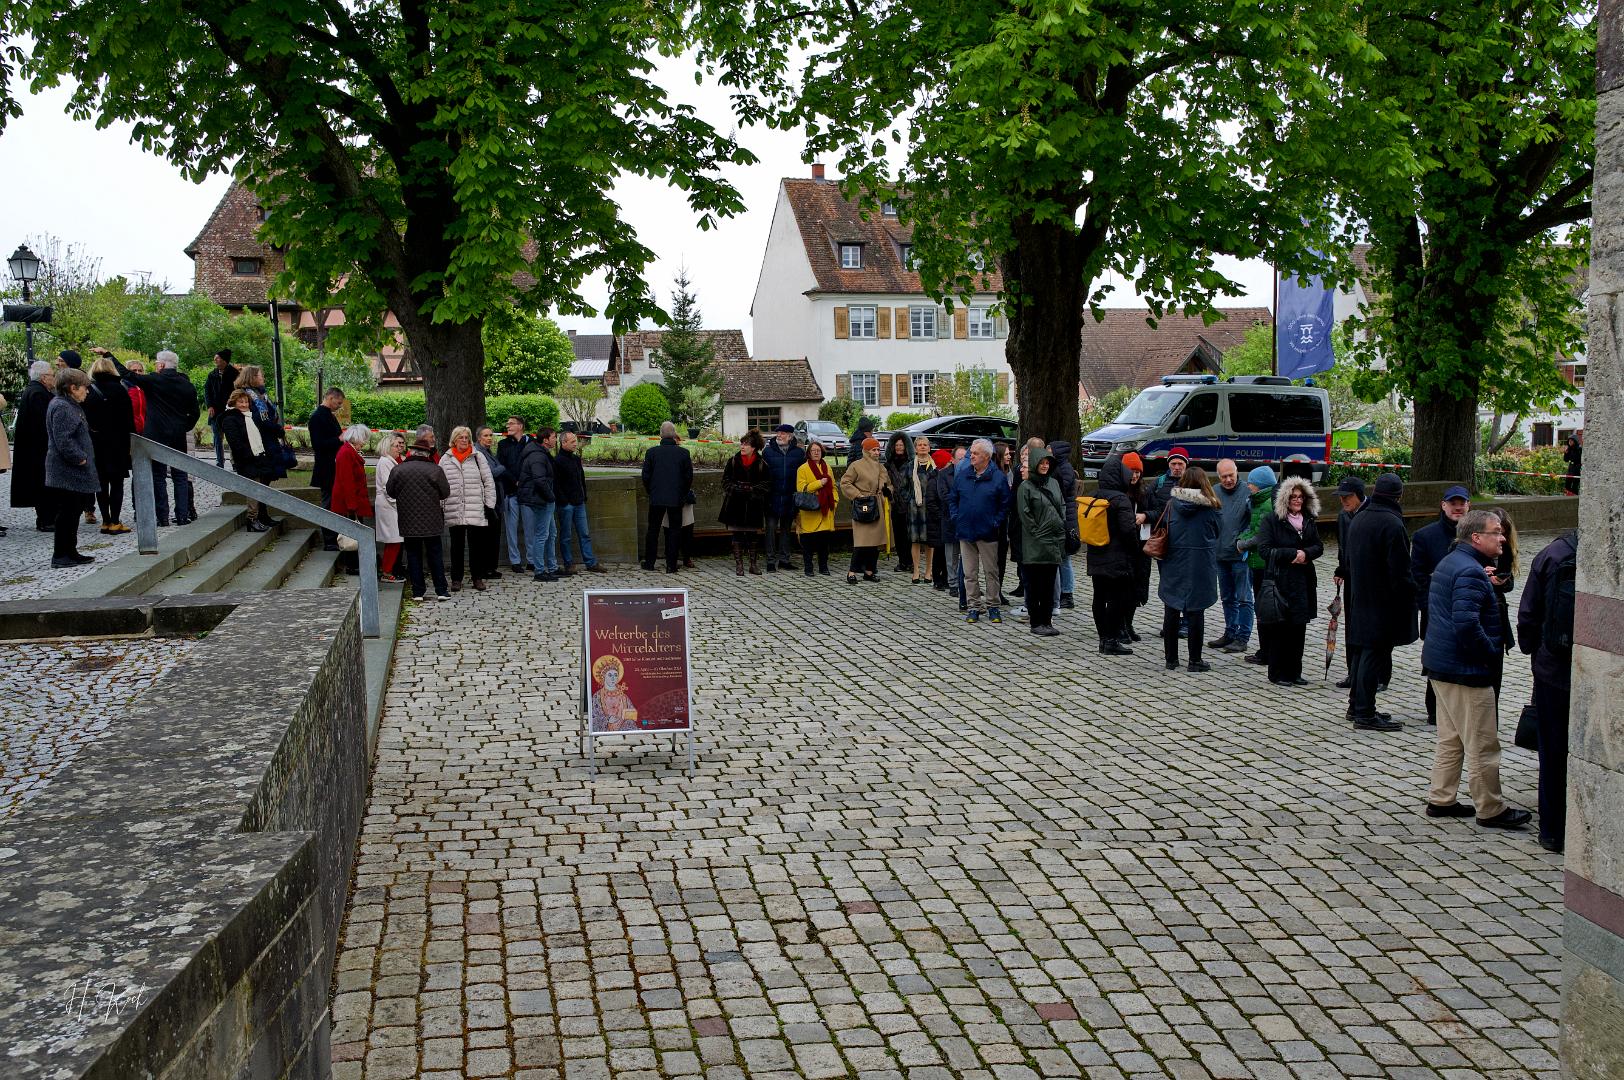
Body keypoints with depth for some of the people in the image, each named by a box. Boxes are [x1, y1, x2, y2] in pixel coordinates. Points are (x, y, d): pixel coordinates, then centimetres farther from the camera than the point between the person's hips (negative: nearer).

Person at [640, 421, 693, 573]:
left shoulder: (652, 452, -5)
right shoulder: (683, 452, -5)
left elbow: (646, 476, -1)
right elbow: (689, 477, 0)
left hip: (656, 498, 1)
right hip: (676, 499, -1)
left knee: (653, 530, 12)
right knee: (674, 530, 7)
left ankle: (649, 562, 17)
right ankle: (671, 565, 6)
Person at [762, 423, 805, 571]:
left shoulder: (799, 453, 2)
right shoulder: (767, 452, 1)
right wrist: (764, 493, -5)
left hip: (790, 498, 1)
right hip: (772, 497, -1)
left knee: (786, 529, 11)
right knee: (771, 528, -3)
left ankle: (784, 559, 19)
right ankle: (771, 560, 1)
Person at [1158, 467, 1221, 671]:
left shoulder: (1172, 503, -3)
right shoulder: (1211, 507, -7)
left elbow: (1164, 530, 3)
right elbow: (1219, 531, 4)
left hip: (1174, 564, 2)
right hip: (1201, 564, -2)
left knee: (1171, 611, 9)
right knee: (1196, 611, 4)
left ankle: (1171, 659, 14)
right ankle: (1195, 660, 8)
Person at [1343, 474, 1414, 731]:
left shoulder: (1357, 519, 10)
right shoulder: (1392, 524, -17)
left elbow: (1346, 560, 18)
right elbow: (1400, 570, -19)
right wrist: (1408, 598, -9)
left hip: (1359, 600, 8)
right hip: (1383, 603, -8)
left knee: (1360, 650, 16)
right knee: (1375, 652, -5)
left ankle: (1355, 706, 23)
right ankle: (1365, 714, -4)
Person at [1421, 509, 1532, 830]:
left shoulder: (1449, 562, 13)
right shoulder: (1470, 572, -20)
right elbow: (1466, 623, -30)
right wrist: (1490, 653, -17)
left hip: (1440, 665, 11)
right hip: (1465, 671, -10)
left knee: (1450, 739, 18)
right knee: (1482, 745, 0)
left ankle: (1441, 800, 24)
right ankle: (1491, 810, 9)